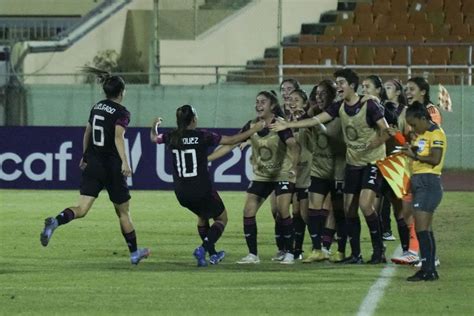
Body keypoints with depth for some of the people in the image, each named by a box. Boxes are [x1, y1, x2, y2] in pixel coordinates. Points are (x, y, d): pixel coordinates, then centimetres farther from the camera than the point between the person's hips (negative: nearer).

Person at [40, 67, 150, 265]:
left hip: (92, 165, 5)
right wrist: (125, 162, -35)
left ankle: (55, 222, -37)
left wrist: (84, 156, 36)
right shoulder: (121, 113, -9)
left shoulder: (96, 108, 11)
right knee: (123, 212, 12)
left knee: (81, 209, -6)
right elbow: (118, 137, -24)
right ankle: (134, 253, 24)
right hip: (112, 167, -5)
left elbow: (87, 133, 22)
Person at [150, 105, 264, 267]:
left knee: (202, 216, 31)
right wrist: (253, 130, 4)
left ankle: (212, 254, 35)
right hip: (202, 191, -5)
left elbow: (153, 138, 21)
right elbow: (232, 140, -7)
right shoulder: (202, 136, -13)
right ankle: (203, 248, -8)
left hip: (182, 193, 5)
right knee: (222, 218, 15)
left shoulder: (172, 137, -1)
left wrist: (154, 126, 44)